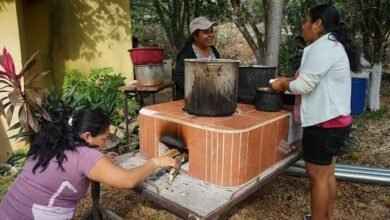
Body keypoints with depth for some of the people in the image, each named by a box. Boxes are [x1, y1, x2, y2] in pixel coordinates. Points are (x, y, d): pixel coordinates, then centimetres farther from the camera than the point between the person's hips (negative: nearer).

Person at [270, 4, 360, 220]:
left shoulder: (322, 47, -17)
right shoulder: (333, 45, 15)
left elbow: (304, 86, -20)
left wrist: (284, 84, -2)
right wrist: (290, 80, 11)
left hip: (324, 123, -10)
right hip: (334, 120, 10)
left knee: (317, 176, 1)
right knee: (326, 173, 18)